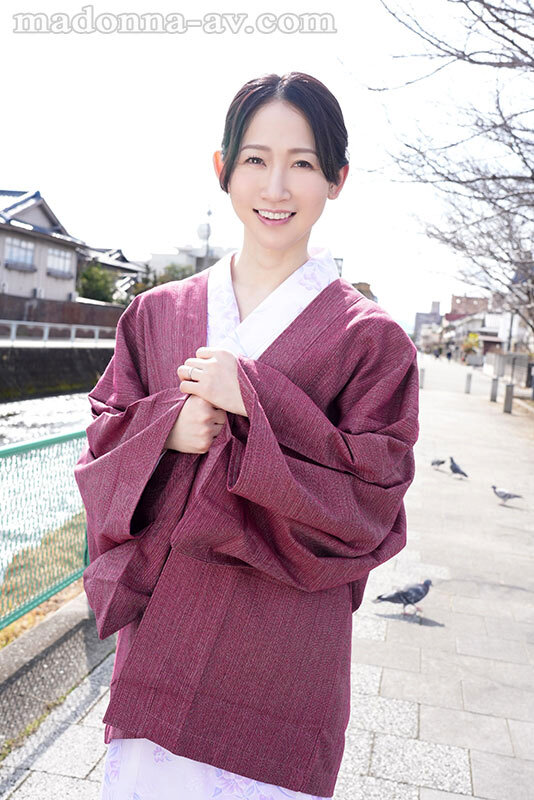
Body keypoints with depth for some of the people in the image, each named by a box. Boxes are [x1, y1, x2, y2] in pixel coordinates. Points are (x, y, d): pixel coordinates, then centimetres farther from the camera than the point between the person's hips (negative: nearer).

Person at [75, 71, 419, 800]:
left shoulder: (371, 338, -6)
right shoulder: (158, 313, 5)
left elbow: (372, 498, -10)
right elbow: (102, 447, 7)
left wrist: (256, 400, -19)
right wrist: (168, 427, -15)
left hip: (281, 646, -2)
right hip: (159, 625, 3)